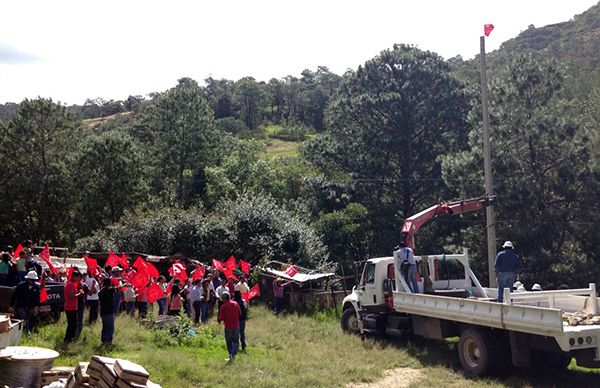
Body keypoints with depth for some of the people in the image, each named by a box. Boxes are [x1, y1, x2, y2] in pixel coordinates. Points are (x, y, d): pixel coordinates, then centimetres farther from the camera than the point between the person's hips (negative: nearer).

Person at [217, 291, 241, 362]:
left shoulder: (223, 307, -14)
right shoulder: (235, 303, -2)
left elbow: (221, 318, -10)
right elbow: (240, 313, 8)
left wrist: (218, 319, 11)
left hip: (228, 326, -2)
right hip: (236, 325, 3)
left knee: (229, 342, 12)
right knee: (235, 341, 10)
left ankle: (231, 356, 11)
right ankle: (233, 354, -10)